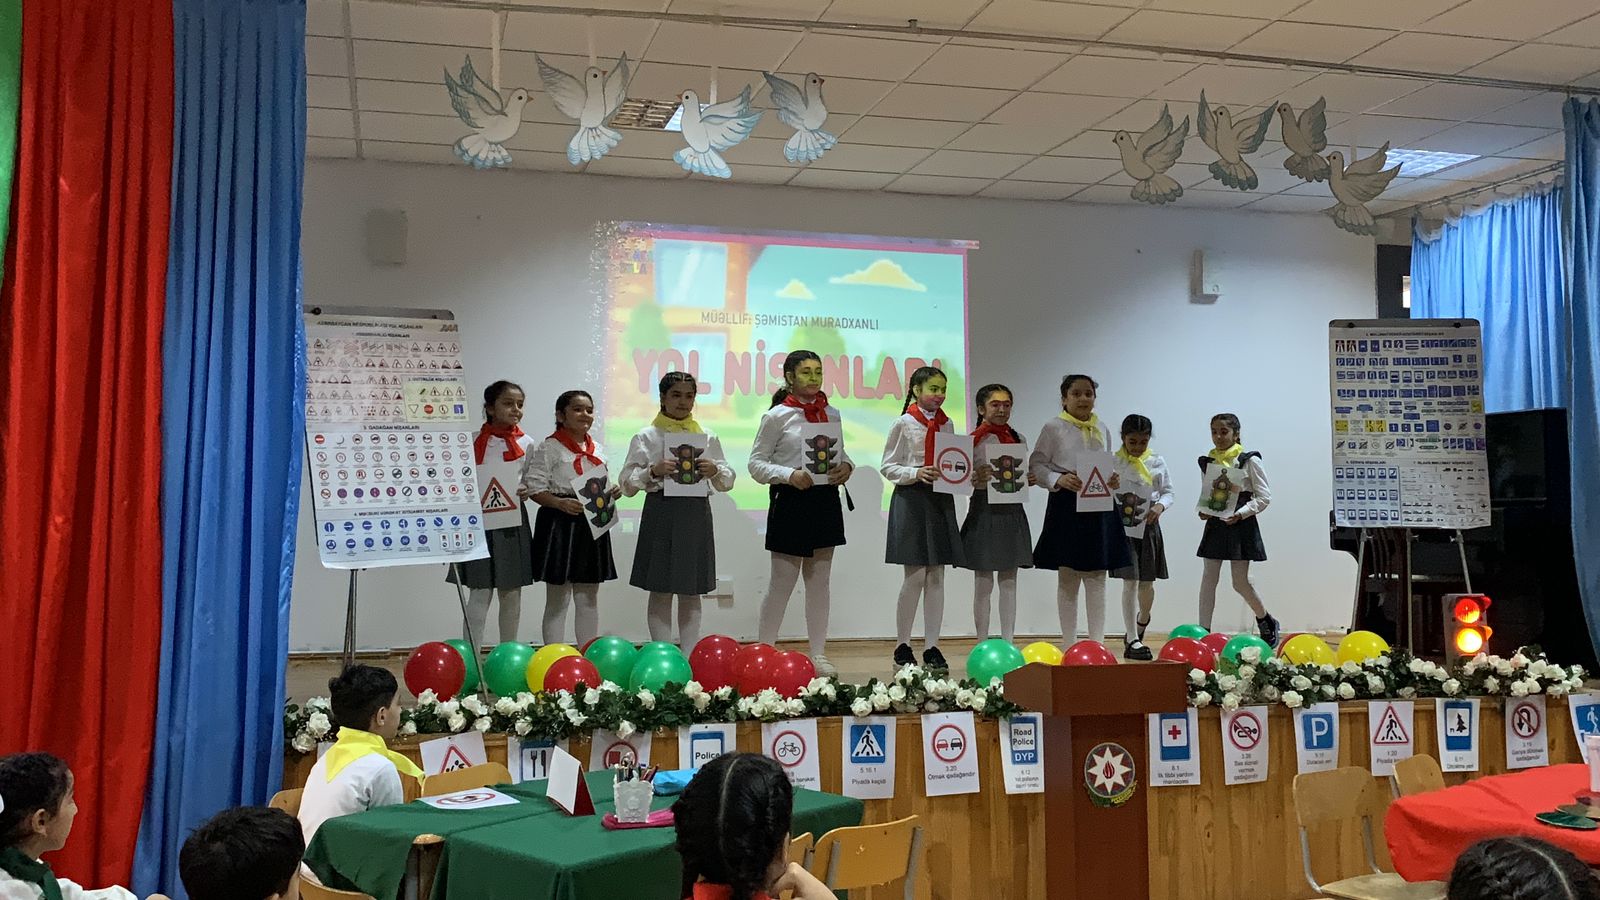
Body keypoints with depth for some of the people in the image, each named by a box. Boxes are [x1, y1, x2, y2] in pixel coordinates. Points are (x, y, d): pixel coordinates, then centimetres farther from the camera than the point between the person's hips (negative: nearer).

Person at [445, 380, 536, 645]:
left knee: (512, 594, 10)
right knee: (480, 593, -5)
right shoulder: (474, 441, -4)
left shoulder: (526, 443, 4)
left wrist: (527, 491, -8)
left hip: (514, 521, 3)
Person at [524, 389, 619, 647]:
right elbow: (534, 488, -12)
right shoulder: (549, 448, -7)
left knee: (589, 598, 12)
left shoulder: (597, 450, 13)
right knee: (558, 599, 2)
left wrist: (612, 493, -1)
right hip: (559, 525, -6)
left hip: (592, 524, 6)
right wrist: (561, 503, -24)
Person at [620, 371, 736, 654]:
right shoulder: (646, 437, 2)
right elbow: (627, 483, 0)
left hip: (696, 514, 3)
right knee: (660, 591, 1)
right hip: (661, 513, -3)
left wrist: (715, 471, -8)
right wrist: (653, 472, -16)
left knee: (692, 593, 8)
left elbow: (728, 482, 13)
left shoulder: (708, 437, 10)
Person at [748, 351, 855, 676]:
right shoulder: (777, 416, -5)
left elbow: (841, 452, 18)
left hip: (826, 500, 5)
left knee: (819, 581, 11)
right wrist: (789, 475, -20)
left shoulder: (831, 414, 9)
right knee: (783, 581, 0)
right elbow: (756, 463, -6)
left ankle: (818, 653, 18)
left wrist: (846, 467, -4)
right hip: (791, 502, -5)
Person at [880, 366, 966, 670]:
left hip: (941, 499, 5)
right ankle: (903, 647, 8)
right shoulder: (904, 424, -3)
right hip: (911, 499, -5)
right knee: (915, 575, -5)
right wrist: (916, 473, -18)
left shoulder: (947, 424, 11)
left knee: (936, 576, 4)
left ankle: (931, 647, 10)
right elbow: (888, 467, -4)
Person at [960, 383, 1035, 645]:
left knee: (1009, 582, 8)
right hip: (985, 512, -5)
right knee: (983, 584, 1)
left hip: (1013, 511, 5)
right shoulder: (974, 439, -6)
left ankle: (1008, 642, 13)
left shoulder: (1018, 439, 11)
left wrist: (1031, 480, -2)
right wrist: (976, 479, -29)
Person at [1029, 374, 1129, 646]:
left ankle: (1097, 643, 9)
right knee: (1067, 578, 3)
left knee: (1097, 577, 5)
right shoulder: (1054, 428, -2)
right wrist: (1058, 480, -20)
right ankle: (1070, 646, 9)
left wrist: (1112, 481, -3)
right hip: (1067, 505, -4)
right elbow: (1036, 464, -4)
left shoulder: (1102, 430, 12)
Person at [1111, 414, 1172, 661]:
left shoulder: (1157, 463, 6)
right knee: (1130, 582, -8)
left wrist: (1160, 506, -13)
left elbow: (1168, 492, 7)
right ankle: (1133, 640, -3)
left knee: (1147, 583, 9)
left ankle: (1141, 623, 40)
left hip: (1149, 524, 3)